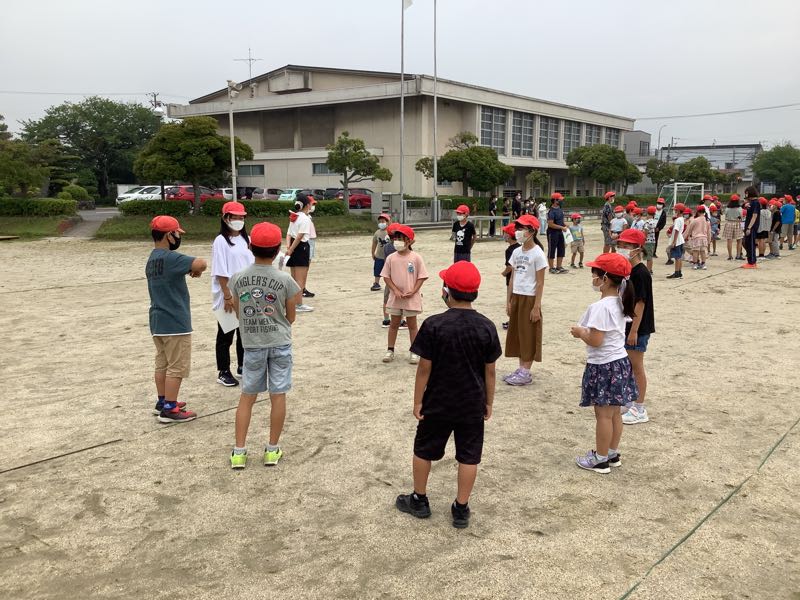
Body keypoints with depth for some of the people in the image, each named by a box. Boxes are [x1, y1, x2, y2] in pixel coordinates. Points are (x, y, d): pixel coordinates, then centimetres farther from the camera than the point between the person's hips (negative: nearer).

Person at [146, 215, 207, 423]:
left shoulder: (152, 259, 11)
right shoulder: (170, 258, -20)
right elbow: (201, 263, -30)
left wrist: (189, 270, 2)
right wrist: (196, 270, -10)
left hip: (158, 322, 9)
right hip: (175, 323, -9)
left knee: (162, 364, 18)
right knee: (176, 367, 0)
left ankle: (162, 402, 28)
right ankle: (169, 410, 4)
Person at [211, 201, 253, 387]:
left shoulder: (246, 240, 7)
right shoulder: (221, 241, -11)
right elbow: (221, 273, -14)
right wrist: (227, 296, -18)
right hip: (228, 298, -6)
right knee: (226, 335, 4)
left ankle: (243, 366, 28)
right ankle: (223, 372, 13)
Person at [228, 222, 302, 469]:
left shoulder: (238, 278, -6)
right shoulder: (284, 280, -11)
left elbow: (239, 312, 6)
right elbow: (290, 317, -1)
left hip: (252, 345, 2)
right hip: (280, 344, -1)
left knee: (247, 396, 12)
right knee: (278, 395, 8)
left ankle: (239, 452, 12)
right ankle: (272, 450, 16)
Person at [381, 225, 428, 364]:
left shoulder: (416, 258, -9)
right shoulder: (391, 258, -3)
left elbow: (421, 277, -6)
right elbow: (386, 276, 0)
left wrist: (413, 291, -16)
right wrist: (395, 290, -12)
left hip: (411, 298, -2)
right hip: (395, 297, 2)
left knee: (412, 324, 9)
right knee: (394, 324, 12)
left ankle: (414, 351, 19)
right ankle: (390, 350, 22)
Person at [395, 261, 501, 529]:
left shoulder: (433, 325, -17)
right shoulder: (487, 327, -9)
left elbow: (424, 368, -12)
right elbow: (490, 371, -2)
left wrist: (418, 401, -1)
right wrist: (488, 403, 10)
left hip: (437, 403, -1)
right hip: (472, 405, 2)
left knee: (424, 450, 18)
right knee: (468, 456, 13)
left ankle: (419, 500, 32)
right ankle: (461, 509, 21)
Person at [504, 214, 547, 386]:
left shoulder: (537, 253, -12)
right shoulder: (516, 252, 7)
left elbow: (540, 283, -12)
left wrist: (536, 306, -15)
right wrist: (508, 301, 9)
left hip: (529, 299, -7)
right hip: (516, 297, 7)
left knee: (528, 335, 1)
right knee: (517, 333, 11)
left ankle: (526, 373, 9)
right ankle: (521, 369, 21)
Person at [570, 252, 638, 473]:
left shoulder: (600, 307, -23)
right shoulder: (619, 302, 6)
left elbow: (595, 340, -25)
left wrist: (580, 332, -8)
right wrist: (586, 331, 7)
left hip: (603, 366, -9)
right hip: (619, 362, 9)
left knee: (603, 414, 3)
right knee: (614, 413, 18)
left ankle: (600, 459, 14)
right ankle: (613, 454, 30)